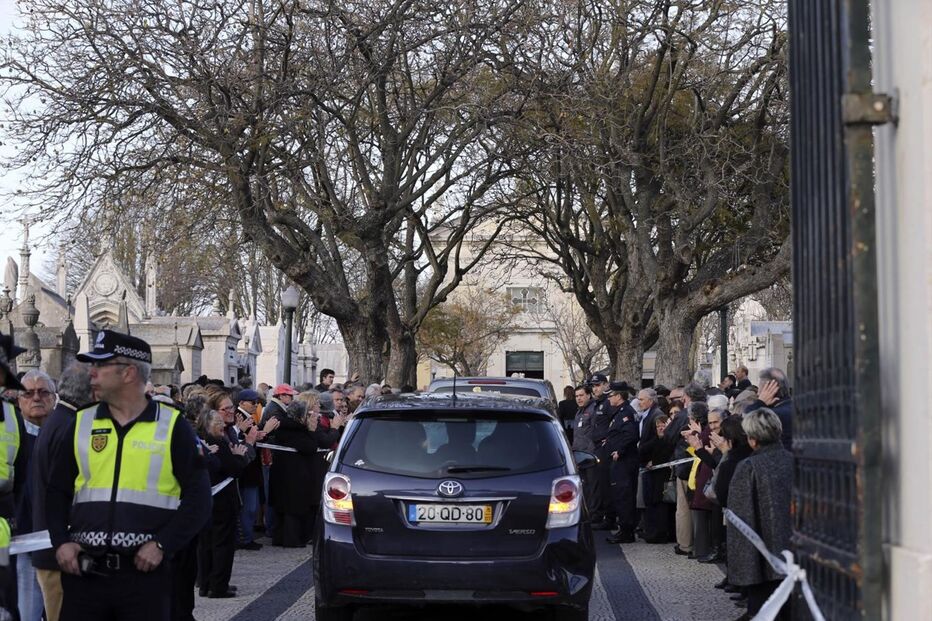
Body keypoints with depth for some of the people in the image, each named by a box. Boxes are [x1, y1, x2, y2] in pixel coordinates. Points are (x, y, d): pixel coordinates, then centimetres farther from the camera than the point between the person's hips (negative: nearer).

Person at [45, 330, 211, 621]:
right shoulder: (82, 423, 10)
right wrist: (60, 542, -1)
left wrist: (162, 545, -11)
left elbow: (198, 496, -1)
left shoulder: (171, 425, 0)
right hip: (84, 571, 3)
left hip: (146, 572, -3)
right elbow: (58, 491, 14)